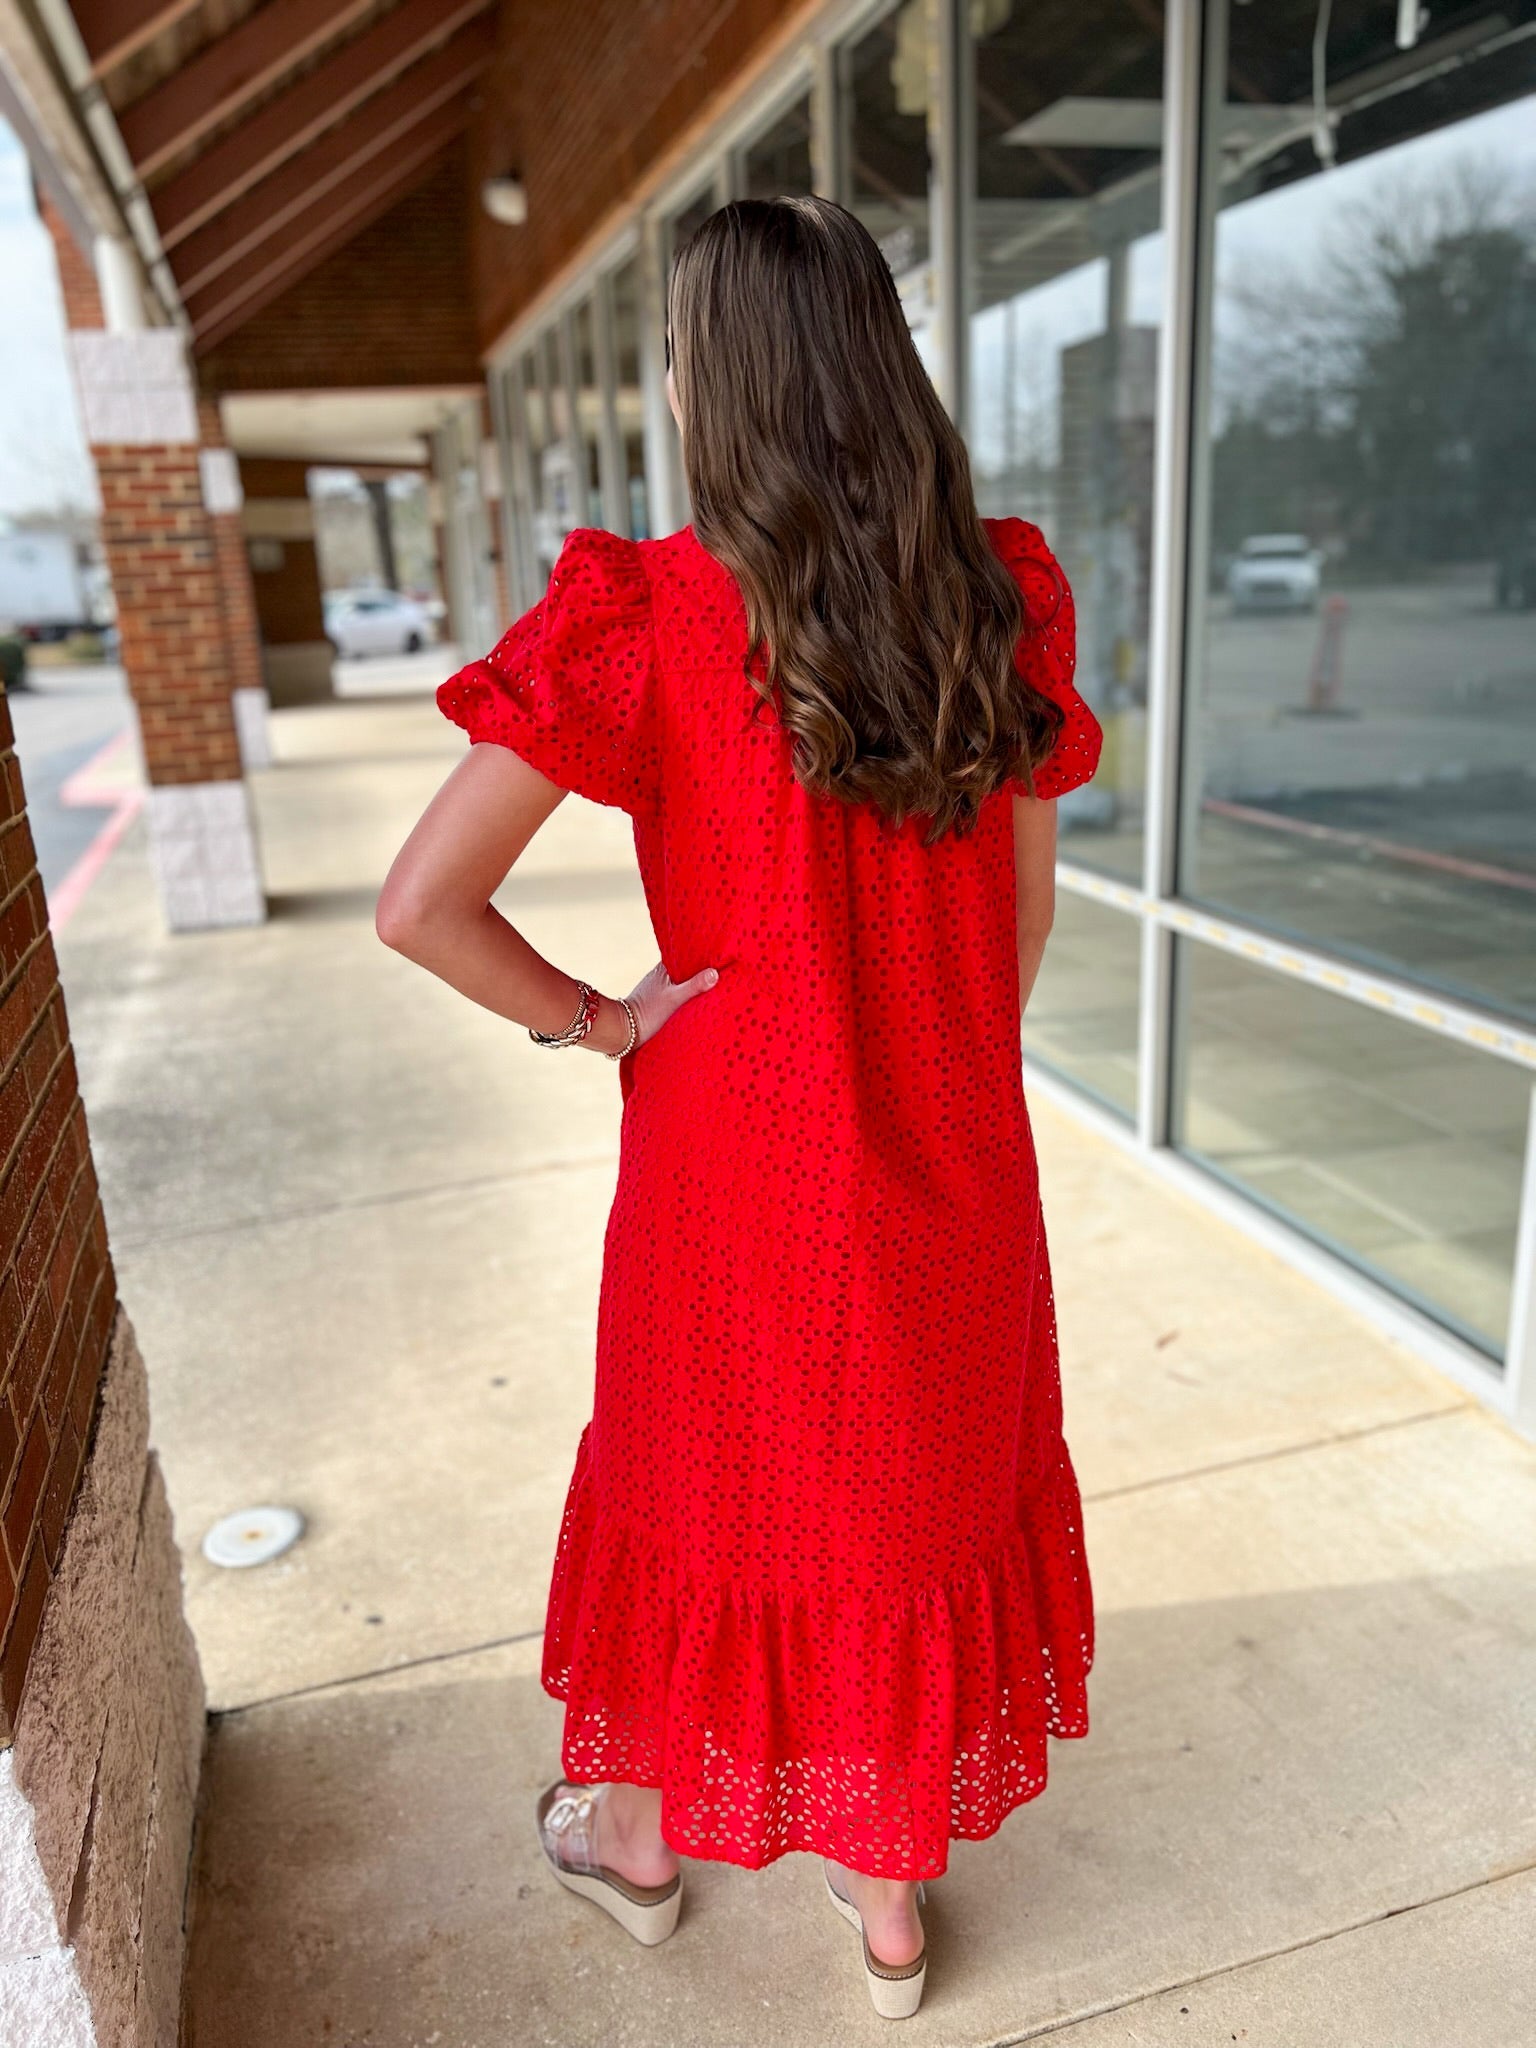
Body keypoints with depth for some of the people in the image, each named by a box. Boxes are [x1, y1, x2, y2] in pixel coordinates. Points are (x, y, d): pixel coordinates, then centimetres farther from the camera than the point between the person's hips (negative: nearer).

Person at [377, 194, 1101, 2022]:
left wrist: (590, 1020, -7)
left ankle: (635, 1837, 50)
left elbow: (421, 905, -22)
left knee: (700, 1486, 21)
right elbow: (1028, 903, 3)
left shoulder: (643, 617, -17)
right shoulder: (1004, 596, -4)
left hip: (734, 1162, -3)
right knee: (919, 1503, 22)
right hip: (954, 1178, 4)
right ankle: (891, 1901, 46)